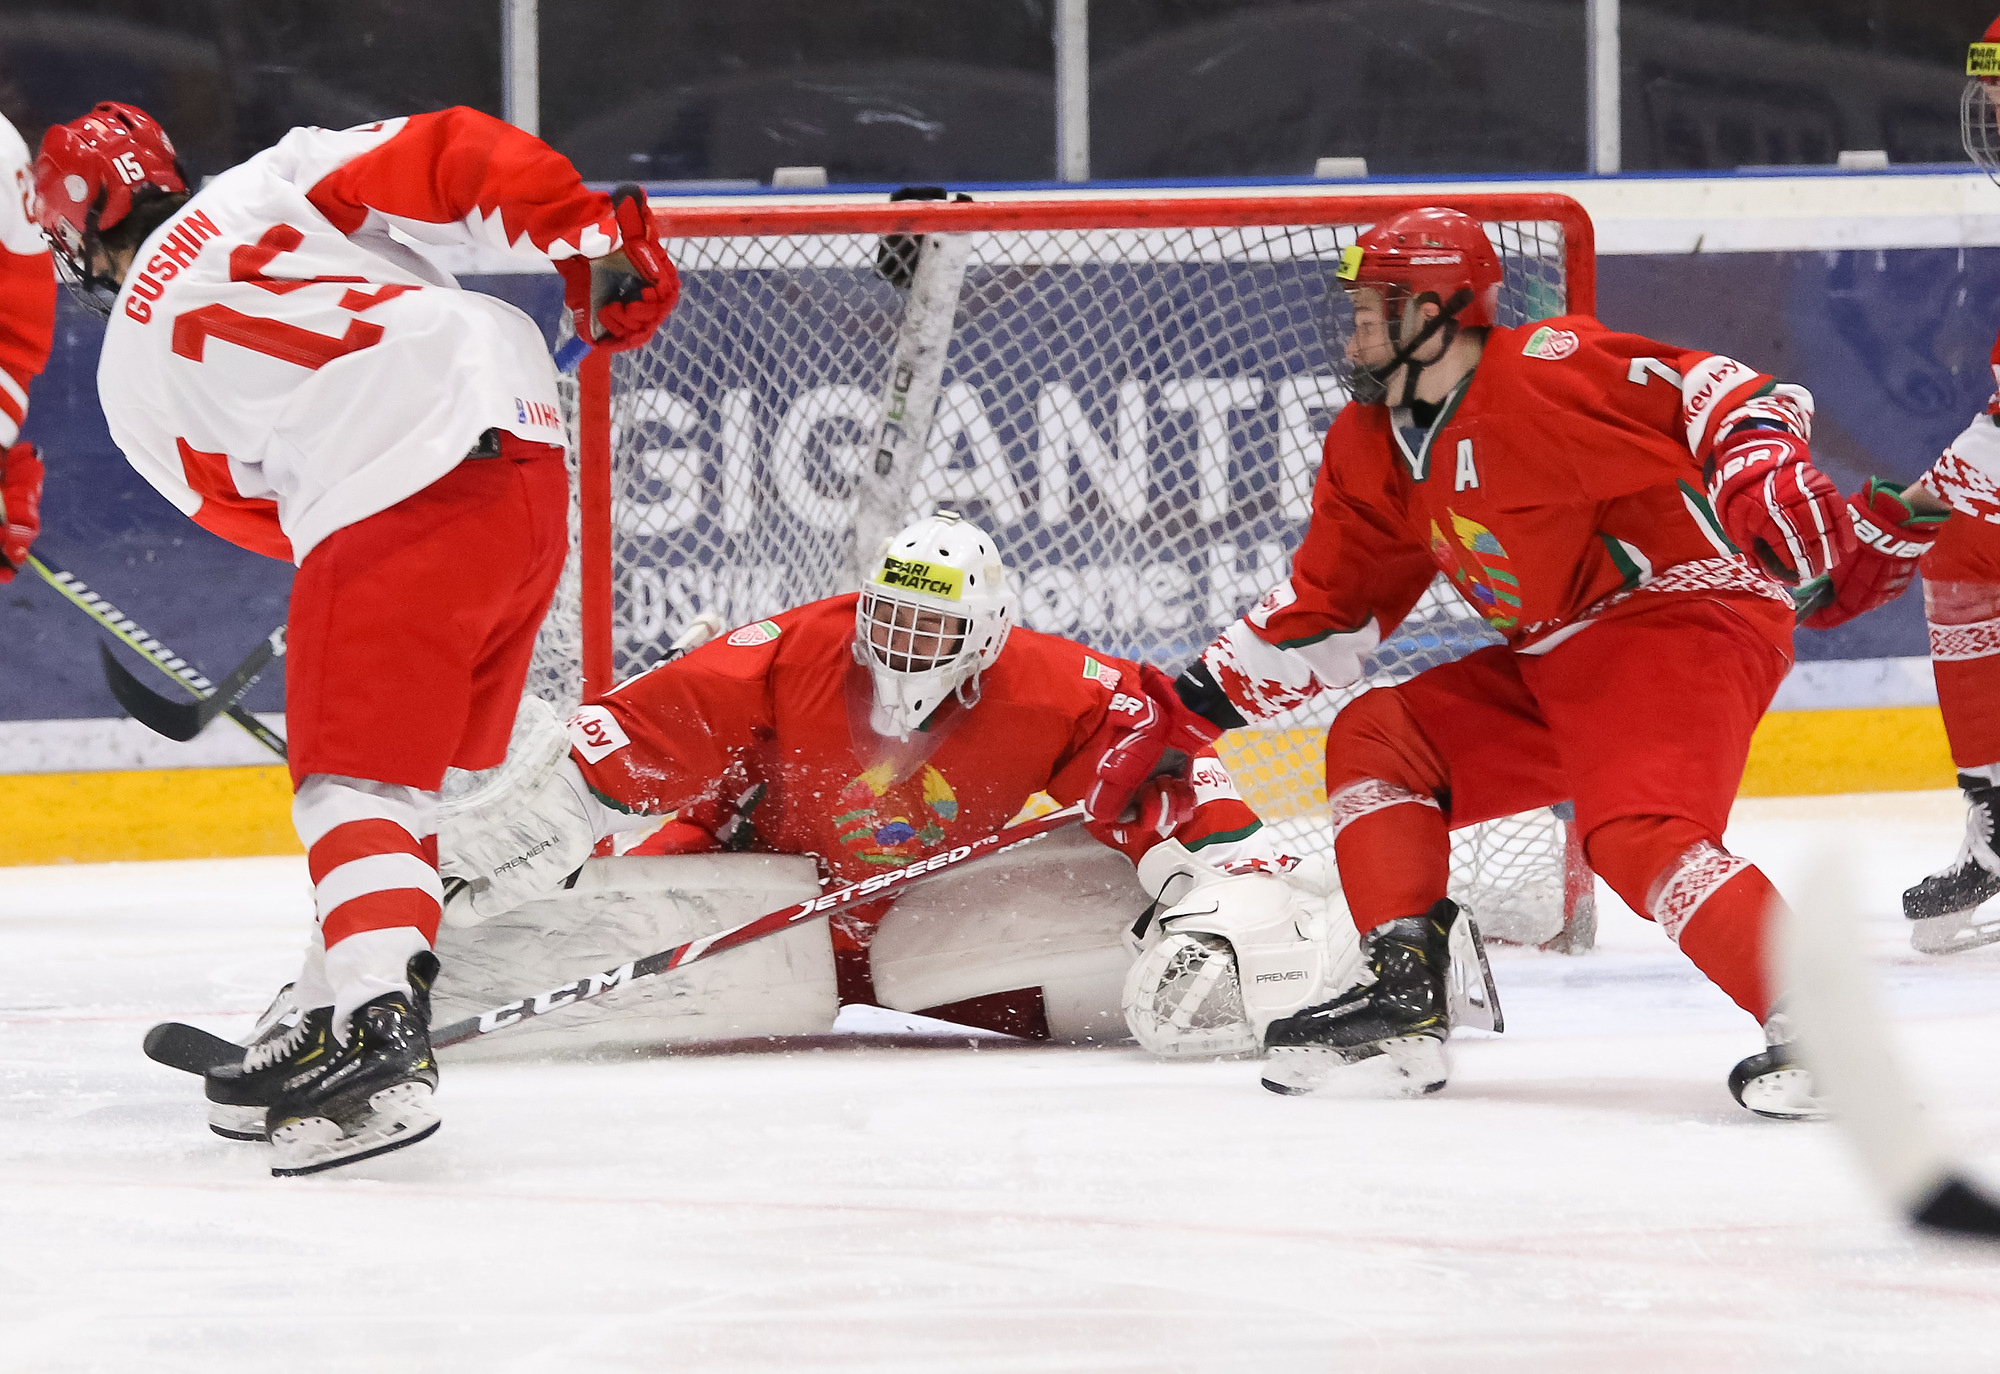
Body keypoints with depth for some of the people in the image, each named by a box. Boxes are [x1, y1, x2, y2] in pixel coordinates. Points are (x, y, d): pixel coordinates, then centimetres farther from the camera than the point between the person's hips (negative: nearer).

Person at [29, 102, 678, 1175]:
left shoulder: (133, 375, 14)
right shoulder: (277, 182, 16)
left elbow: (254, 512, 23)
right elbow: (456, 159, 6)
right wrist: (597, 240, 10)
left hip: (391, 505, -5)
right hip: (528, 465, 5)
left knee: (355, 780, -6)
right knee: (410, 772, 17)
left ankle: (379, 1023, -28)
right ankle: (346, 1008, 20)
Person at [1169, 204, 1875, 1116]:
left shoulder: (1544, 373, -17)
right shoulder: (1378, 447, 11)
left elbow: (1724, 394, -19)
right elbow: (1334, 599, 20)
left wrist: (1757, 468, -38)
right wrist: (1211, 691, 15)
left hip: (1685, 614, -10)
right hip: (1556, 662, 10)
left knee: (1637, 835, -30)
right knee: (1374, 738, 7)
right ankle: (1404, 991, 3)